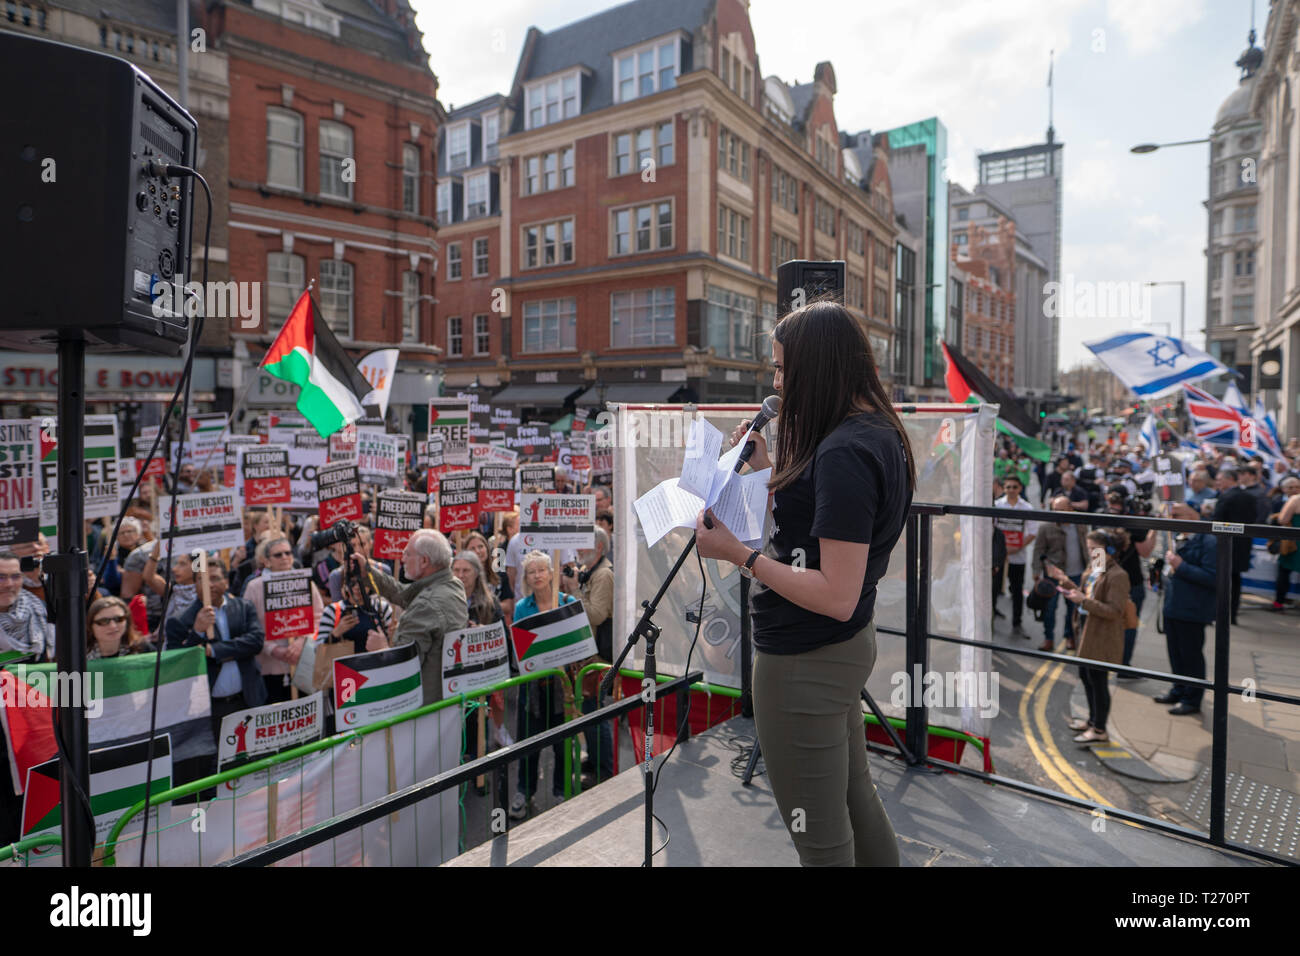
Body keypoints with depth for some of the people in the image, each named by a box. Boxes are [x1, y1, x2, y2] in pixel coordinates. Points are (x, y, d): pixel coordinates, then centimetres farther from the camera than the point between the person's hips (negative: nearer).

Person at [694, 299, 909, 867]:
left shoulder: (844, 454, -25)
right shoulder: (879, 433, 5)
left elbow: (836, 596, -27)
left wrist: (740, 555, -23)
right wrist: (770, 471, 9)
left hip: (805, 664, -10)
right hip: (847, 648, 10)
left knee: (821, 841, 9)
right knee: (854, 796, 27)